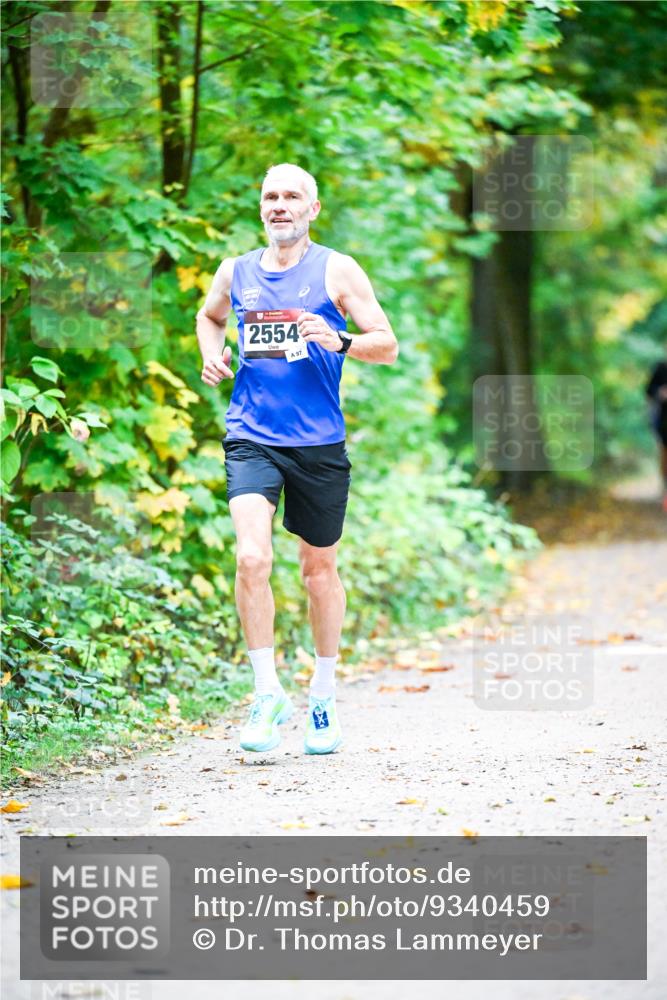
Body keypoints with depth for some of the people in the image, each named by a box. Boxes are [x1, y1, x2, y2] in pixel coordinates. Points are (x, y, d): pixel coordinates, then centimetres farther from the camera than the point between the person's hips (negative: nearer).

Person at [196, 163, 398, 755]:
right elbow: (210, 316, 30)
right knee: (252, 558, -19)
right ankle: (268, 694, -9)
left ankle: (323, 698, 27)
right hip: (251, 439, 1)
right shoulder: (235, 272, 9)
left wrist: (341, 343, -22)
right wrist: (212, 354, 9)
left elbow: (388, 347, -2)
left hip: (319, 442, -1)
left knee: (320, 568, 11)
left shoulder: (336, 270, 0)